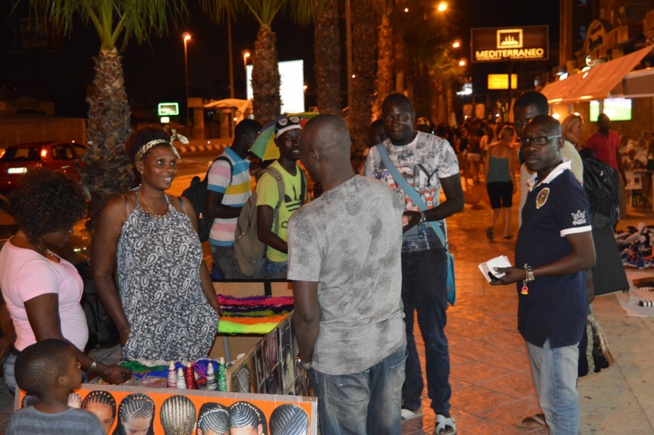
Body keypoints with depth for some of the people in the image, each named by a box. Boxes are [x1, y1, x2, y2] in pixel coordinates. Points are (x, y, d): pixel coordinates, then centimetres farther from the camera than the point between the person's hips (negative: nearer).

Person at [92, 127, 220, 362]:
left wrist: (216, 310, 10)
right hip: (144, 332, -4)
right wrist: (124, 328, -10)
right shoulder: (119, 210, -6)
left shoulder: (183, 206, 10)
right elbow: (101, 274, -5)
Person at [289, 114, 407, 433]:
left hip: (341, 355, -5)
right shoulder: (389, 196, -6)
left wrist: (306, 358, -4)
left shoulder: (307, 222, -23)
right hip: (392, 340, 5)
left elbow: (307, 313, -19)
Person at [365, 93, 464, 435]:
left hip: (427, 250, -3)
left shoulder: (438, 147, -5)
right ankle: (411, 400, 29)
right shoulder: (375, 156, 4)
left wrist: (418, 217, -20)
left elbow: (457, 200, -6)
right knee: (399, 329, 12)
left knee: (433, 333, 2)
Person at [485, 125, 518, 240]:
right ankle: (506, 233, 17)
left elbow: (487, 166, 4)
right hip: (506, 182, -2)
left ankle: (491, 226, -18)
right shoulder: (509, 150, -9)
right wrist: (514, 184, -1)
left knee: (496, 208, 11)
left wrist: (486, 181, 14)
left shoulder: (491, 147, 0)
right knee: (506, 207, 15)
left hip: (492, 182, 2)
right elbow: (510, 169, -10)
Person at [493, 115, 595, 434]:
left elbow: (585, 257, -22)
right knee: (548, 390, 21)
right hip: (538, 306, 9)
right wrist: (514, 269, 7)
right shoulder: (540, 186, 11)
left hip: (557, 310, -9)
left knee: (558, 392, 3)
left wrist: (527, 274, -21)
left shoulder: (566, 189, -17)